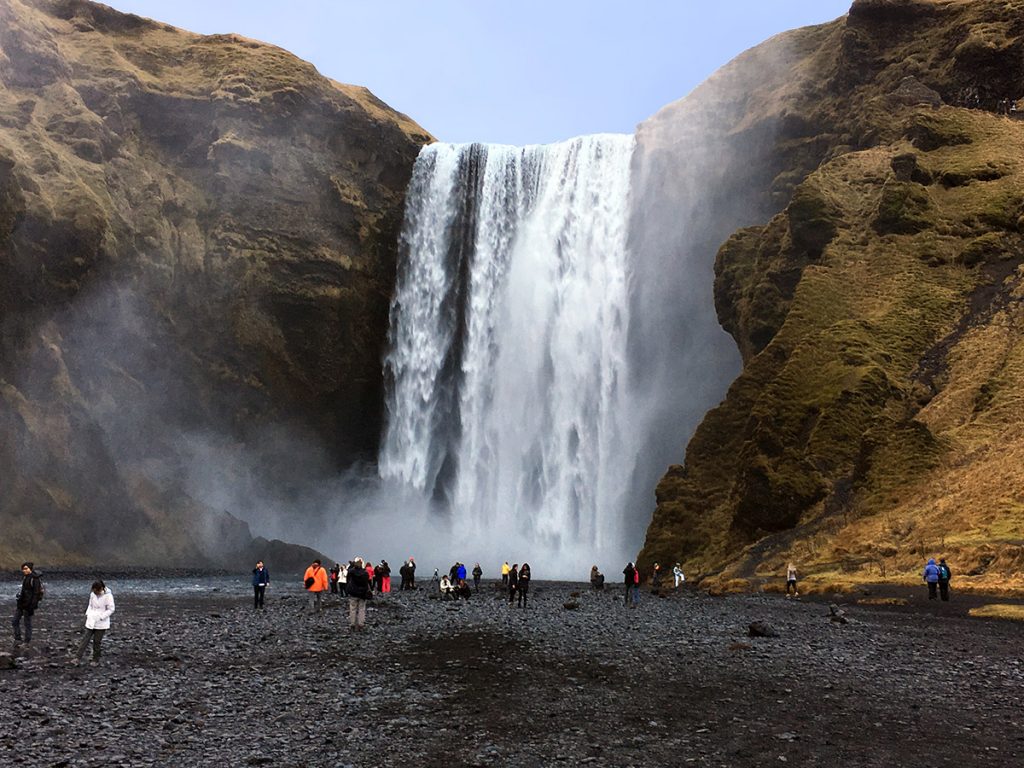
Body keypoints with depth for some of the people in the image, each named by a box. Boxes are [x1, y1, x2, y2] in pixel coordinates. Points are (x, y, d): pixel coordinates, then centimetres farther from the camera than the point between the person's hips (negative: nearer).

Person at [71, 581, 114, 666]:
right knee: (85, 638, 0)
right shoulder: (92, 594, 1)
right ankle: (77, 658, 0)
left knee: (97, 641, 3)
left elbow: (111, 609, -13)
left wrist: (101, 617, -19)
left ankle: (95, 660, 17)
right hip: (91, 621, 5)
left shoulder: (108, 596, -16)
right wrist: (87, 614, 2)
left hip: (101, 623, -5)